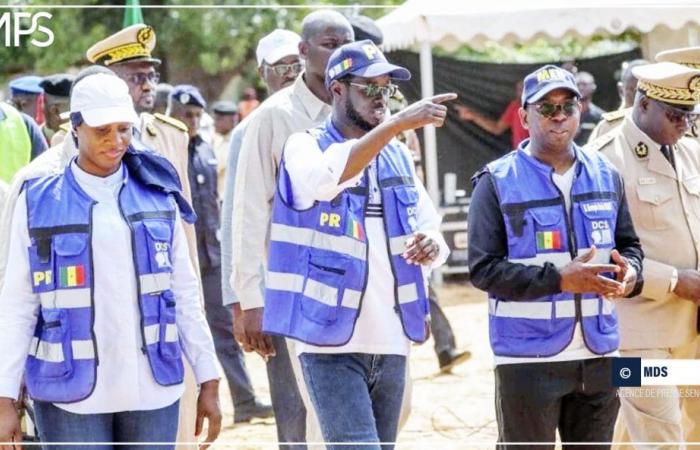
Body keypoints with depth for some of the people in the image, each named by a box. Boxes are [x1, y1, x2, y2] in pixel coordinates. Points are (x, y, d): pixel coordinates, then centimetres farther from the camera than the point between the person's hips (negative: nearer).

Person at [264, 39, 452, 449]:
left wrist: (430, 247, -10)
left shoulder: (398, 158, 15)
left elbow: (432, 234, 15)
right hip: (332, 341, -6)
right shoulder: (306, 147, -3)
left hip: (391, 341, 6)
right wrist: (399, 123, -33)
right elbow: (328, 177, -26)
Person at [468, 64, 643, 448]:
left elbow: (629, 244, 18)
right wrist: (560, 279, -22)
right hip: (528, 362, -5)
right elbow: (484, 269, -11)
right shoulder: (497, 182, -6)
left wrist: (629, 272, -7)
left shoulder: (606, 176, 10)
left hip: (599, 356, 5)